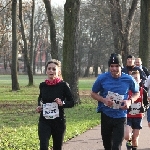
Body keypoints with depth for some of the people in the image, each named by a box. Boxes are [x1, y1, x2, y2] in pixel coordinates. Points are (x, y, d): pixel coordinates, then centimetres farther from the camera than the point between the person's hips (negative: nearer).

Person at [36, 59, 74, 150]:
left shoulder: (63, 85, -8)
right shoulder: (43, 85, 1)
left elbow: (72, 102, -2)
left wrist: (62, 103, -21)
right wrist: (39, 107, 2)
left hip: (59, 121, -1)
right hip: (44, 121, 1)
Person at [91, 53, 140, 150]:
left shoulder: (128, 79, -8)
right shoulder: (102, 78, -8)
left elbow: (137, 93, 9)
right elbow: (93, 94, 4)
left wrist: (130, 101, -12)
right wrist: (104, 100, -16)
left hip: (120, 117, -2)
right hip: (106, 116, 2)